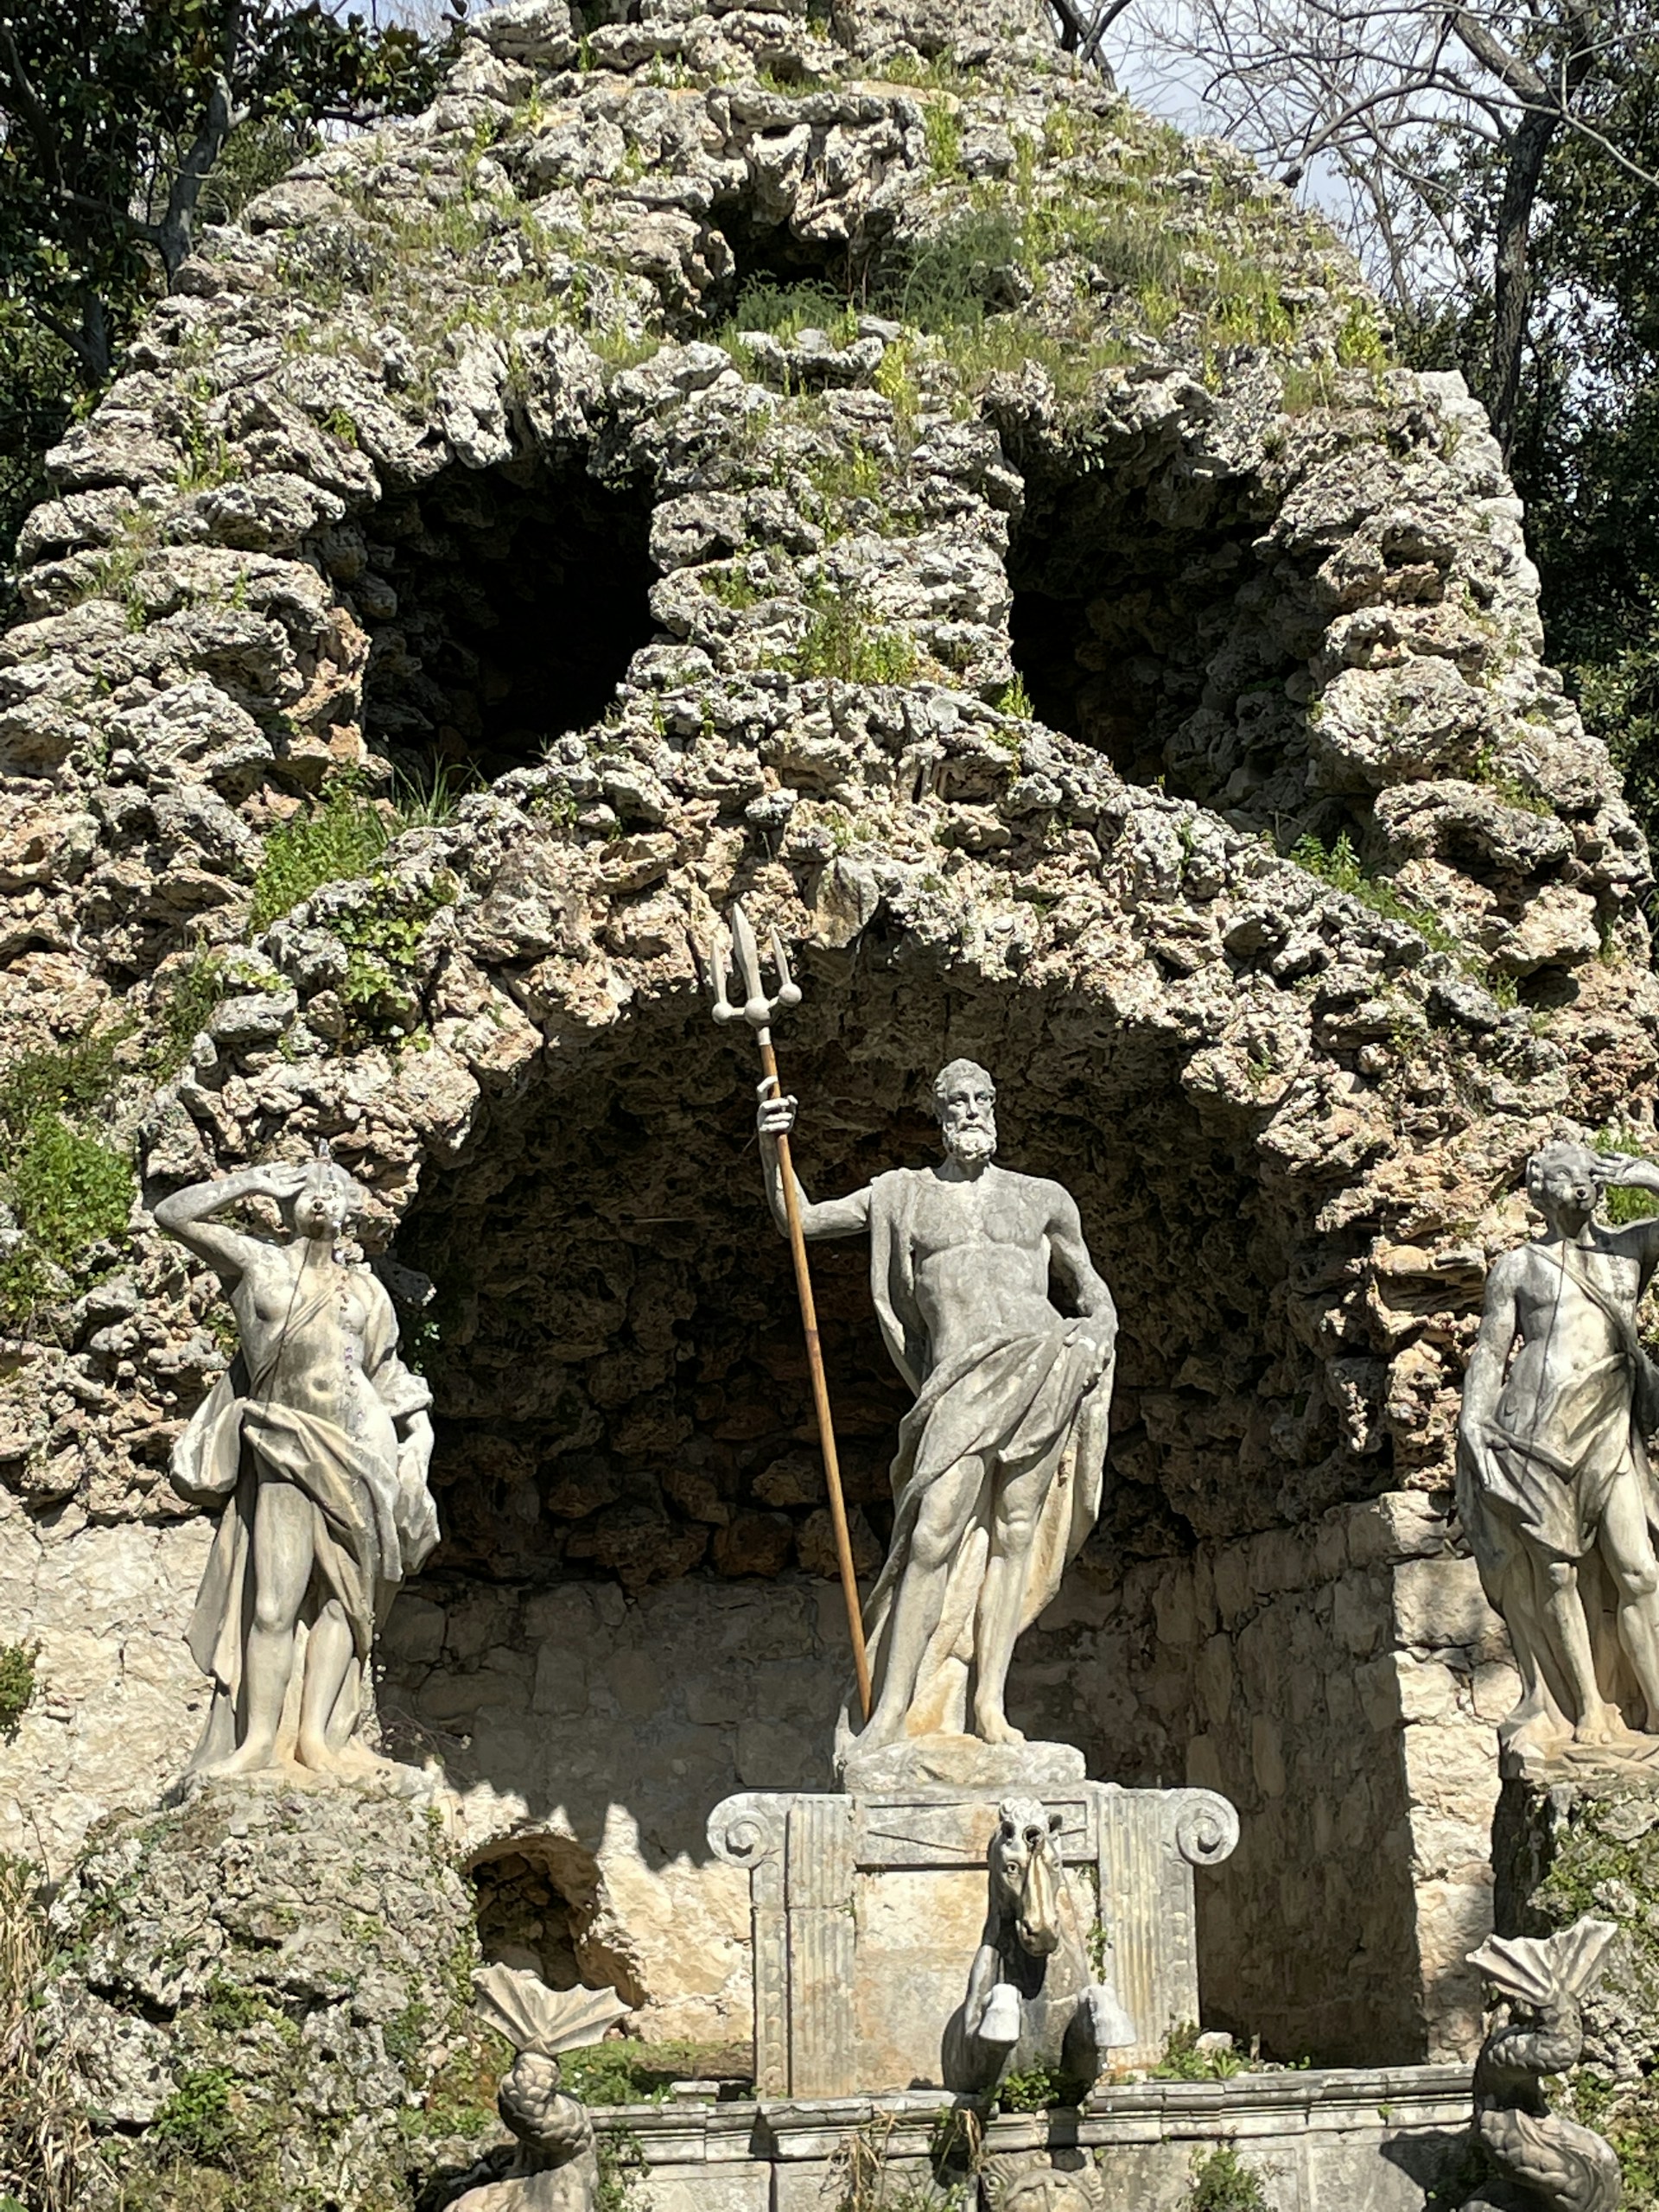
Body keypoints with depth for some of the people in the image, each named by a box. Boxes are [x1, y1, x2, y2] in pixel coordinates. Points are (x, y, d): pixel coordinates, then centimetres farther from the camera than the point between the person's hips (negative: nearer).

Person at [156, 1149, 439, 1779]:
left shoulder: (366, 1291, 19)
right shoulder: (259, 1264, 10)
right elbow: (174, 1214, 7)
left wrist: (418, 1425, 9)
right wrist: (256, 1182, 8)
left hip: (359, 1455, 3)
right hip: (284, 1450, -3)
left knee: (345, 1595, -3)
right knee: (275, 1597, -11)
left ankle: (319, 1734, -3)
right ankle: (258, 1740, -11)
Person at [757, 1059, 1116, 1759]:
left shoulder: (1042, 1199, 18)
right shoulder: (903, 1195, 16)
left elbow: (1091, 1289, 25)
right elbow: (801, 1219, 15)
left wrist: (1095, 1335, 3)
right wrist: (772, 1151, -1)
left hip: (1044, 1369, 1)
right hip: (961, 1382, -1)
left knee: (1015, 1533, -2)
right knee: (934, 1536, -12)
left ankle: (989, 1705, 0)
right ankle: (895, 1708, -10)